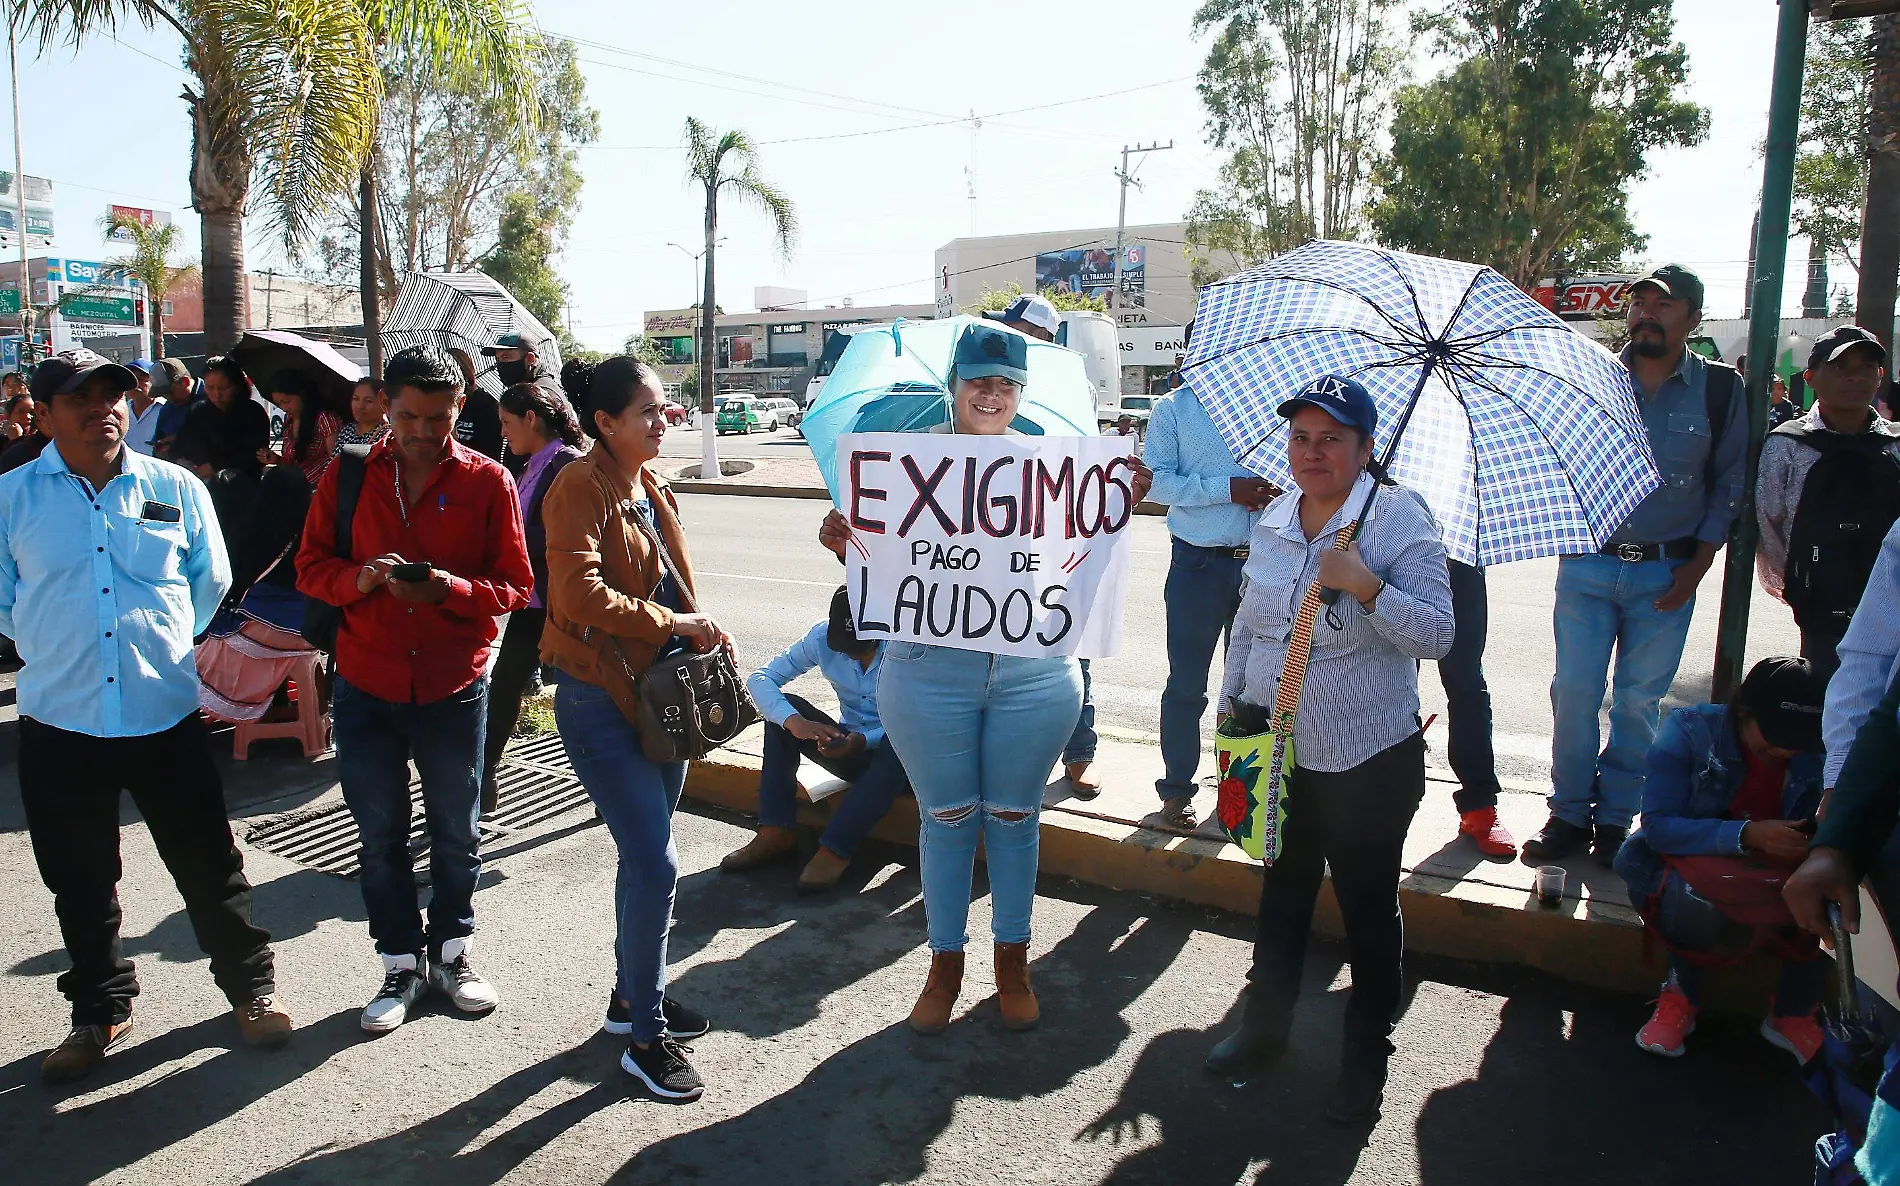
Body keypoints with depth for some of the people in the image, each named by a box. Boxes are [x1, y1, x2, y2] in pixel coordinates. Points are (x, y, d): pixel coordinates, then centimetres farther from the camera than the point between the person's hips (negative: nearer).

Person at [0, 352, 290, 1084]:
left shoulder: (176, 490, 0)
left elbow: (210, 584, 10)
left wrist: (157, 646, 10)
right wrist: (59, 651, 9)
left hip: (167, 714, -1)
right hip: (60, 721, 1)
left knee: (209, 865, 7)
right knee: (80, 883, 15)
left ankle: (250, 989, 26)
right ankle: (100, 1012, 34)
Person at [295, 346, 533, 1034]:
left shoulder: (488, 481, -3)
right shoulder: (347, 476, 2)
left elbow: (515, 585, -3)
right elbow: (310, 566, 4)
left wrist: (449, 587, -22)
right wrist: (361, 577, -17)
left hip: (453, 688, -1)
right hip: (366, 686, 1)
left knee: (455, 834, 12)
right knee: (380, 836, 11)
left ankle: (450, 955, 31)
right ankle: (401, 965, 27)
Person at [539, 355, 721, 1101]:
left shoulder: (652, 487, 12)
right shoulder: (582, 489, -14)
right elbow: (581, 595, -26)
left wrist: (701, 634, 3)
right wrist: (670, 622, -21)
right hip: (601, 698, -8)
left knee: (644, 857, 17)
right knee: (655, 863, -9)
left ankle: (633, 994, 35)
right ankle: (645, 1036, 6)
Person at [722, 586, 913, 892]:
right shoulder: (823, 637, -10)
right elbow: (760, 678, -13)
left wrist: (863, 740, -39)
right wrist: (794, 721, -32)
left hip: (893, 759, -4)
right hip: (851, 747, 4)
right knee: (784, 709, -17)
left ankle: (835, 849, -34)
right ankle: (776, 833, -20)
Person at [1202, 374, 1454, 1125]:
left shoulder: (1399, 518, -12)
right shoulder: (1273, 521, 5)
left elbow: (1437, 636, -16)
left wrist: (1365, 585, -29)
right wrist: (1231, 703, 15)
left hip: (1369, 761, -5)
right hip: (1278, 751, 5)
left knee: (1368, 908, 10)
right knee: (1282, 892, 20)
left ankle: (1366, 1059, 30)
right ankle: (1265, 1026, 39)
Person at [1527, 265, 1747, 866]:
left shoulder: (1719, 389, 2)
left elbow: (1730, 483, 7)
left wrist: (1698, 563, -1)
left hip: (1666, 574, 0)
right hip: (1588, 565, 1)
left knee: (1639, 701, 6)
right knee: (1573, 692, -1)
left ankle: (1615, 819, 20)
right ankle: (1569, 813, 13)